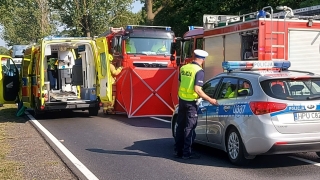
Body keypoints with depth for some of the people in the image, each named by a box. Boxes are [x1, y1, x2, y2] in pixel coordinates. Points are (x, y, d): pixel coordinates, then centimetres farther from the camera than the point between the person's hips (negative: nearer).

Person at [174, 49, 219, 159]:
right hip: (191, 102, -7)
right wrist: (210, 100, -17)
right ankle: (186, 153, 4)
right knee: (189, 127, 1)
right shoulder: (199, 71, -15)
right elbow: (197, 89, -22)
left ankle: (177, 151, 20)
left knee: (180, 125, 14)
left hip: (181, 99, 7)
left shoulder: (183, 68, 6)